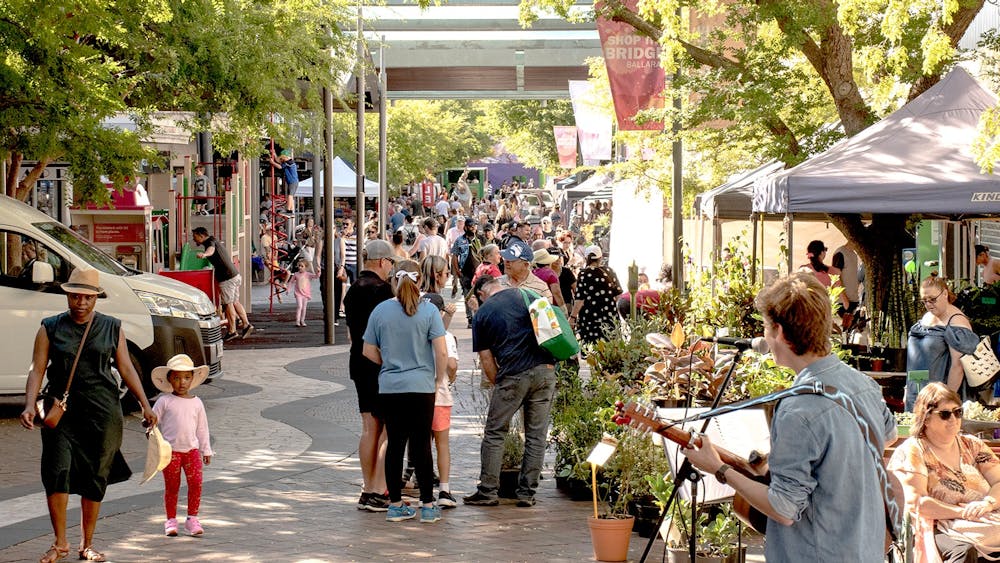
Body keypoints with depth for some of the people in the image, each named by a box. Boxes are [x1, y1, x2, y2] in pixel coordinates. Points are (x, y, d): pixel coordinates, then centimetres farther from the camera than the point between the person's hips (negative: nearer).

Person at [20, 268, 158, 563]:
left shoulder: (111, 328, 7)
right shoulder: (51, 328, 4)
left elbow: (126, 368, 11)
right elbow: (37, 369, -1)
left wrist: (145, 405, 6)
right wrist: (30, 405, -14)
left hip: (103, 411, 1)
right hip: (61, 410, -1)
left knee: (96, 478, 5)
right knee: (57, 473, -13)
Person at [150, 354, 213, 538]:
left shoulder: (196, 403, 7)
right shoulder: (164, 401, -2)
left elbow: (202, 428, 14)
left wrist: (206, 450, 15)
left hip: (192, 449, 2)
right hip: (170, 450, -2)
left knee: (196, 483, -8)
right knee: (172, 486, 3)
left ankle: (192, 519, 3)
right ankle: (171, 520, 14)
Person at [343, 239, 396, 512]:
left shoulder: (353, 290, 13)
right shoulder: (381, 289, -15)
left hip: (358, 361, 9)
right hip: (381, 364, -9)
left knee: (369, 427, 12)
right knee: (388, 428, -5)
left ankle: (368, 490, 15)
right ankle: (378, 492, -7)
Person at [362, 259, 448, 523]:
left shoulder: (381, 310, 0)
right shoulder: (429, 311, -6)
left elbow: (369, 351, 5)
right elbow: (441, 352, -10)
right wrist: (439, 380, 4)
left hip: (389, 388, 2)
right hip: (421, 386, -2)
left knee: (395, 444, 8)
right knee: (421, 445, 3)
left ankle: (395, 505, 13)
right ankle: (428, 506, 6)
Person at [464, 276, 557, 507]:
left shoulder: (482, 314, 7)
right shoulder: (524, 295, 11)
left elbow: (487, 362, 6)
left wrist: (498, 385, 18)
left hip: (512, 375, -2)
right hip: (544, 371, 2)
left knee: (494, 433, 10)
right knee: (536, 434, 8)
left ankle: (488, 491, 9)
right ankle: (527, 493, 10)